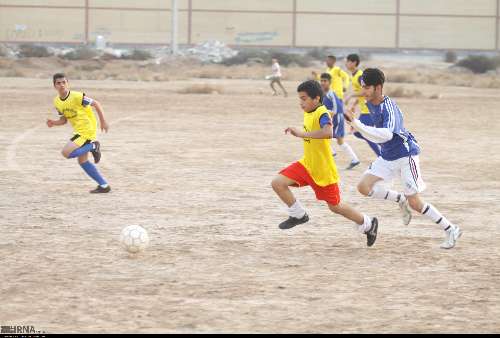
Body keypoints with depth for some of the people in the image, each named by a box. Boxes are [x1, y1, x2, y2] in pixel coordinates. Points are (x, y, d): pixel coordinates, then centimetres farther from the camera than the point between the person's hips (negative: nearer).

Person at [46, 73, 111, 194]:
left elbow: (96, 104, -12)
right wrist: (53, 123, -8)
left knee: (66, 152, -19)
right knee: (82, 161, 13)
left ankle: (93, 146, -2)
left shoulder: (77, 97, -21)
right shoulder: (57, 102, 3)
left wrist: (103, 121, -9)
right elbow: (64, 120, 13)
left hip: (87, 130, -9)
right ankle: (104, 186, 19)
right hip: (79, 131, 9)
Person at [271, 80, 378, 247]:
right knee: (278, 183, -9)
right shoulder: (308, 113, 3)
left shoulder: (322, 114, -23)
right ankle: (299, 215, 10)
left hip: (324, 171, -7)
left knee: (335, 206, 7)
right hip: (307, 164, 7)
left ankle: (368, 224, 29)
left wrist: (302, 134, -44)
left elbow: (328, 133, -45)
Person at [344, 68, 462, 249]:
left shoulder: (389, 108, -27)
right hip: (387, 157, 8)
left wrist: (356, 124, -48)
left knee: (414, 203, -6)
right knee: (364, 187, -9)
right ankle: (400, 199, 11)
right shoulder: (370, 104, -1)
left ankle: (451, 230, 9)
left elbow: (386, 135, -45)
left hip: (405, 155, -8)